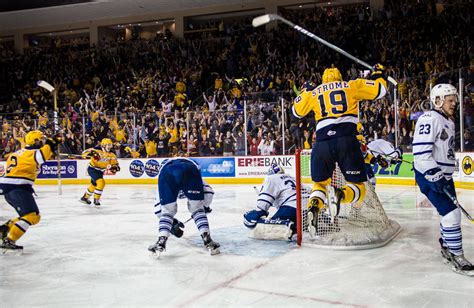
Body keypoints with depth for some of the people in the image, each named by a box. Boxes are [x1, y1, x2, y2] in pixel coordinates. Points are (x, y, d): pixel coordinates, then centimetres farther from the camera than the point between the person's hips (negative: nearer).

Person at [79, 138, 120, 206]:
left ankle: (85, 197, 45)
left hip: (100, 171, 8)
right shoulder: (97, 150, -22)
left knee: (94, 185, 22)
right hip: (92, 169, -8)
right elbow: (84, 153, -26)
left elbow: (114, 163, 2)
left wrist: (115, 167, -21)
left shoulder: (111, 154, -5)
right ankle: (96, 199, -7)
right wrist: (91, 153, -45)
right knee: (101, 182, -22)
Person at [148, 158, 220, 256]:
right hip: (189, 171, -1)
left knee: (167, 210, 19)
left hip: (167, 174, 1)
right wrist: (205, 207, 44)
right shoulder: (192, 165, 45)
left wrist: (172, 221, 50)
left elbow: (159, 203, 44)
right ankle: (207, 240, 8)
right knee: (197, 207, 17)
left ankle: (161, 241, 7)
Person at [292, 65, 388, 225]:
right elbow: (379, 89, 16)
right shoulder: (352, 85, 16)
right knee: (358, 188, 6)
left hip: (322, 143, 2)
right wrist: (378, 74, 37)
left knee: (320, 183, 21)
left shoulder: (313, 92, 20)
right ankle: (340, 194, -29)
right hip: (347, 141, -2)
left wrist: (305, 91, 49)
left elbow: (296, 110, 33)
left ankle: (314, 205, -12)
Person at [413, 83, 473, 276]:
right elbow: (421, 152, -25)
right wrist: (435, 176, -26)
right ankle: (457, 258, -3)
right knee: (451, 214, -12)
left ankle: (446, 247, 34)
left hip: (444, 176, 10)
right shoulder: (429, 119, -16)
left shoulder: (449, 122, 15)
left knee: (452, 213, 15)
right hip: (429, 176, -10)